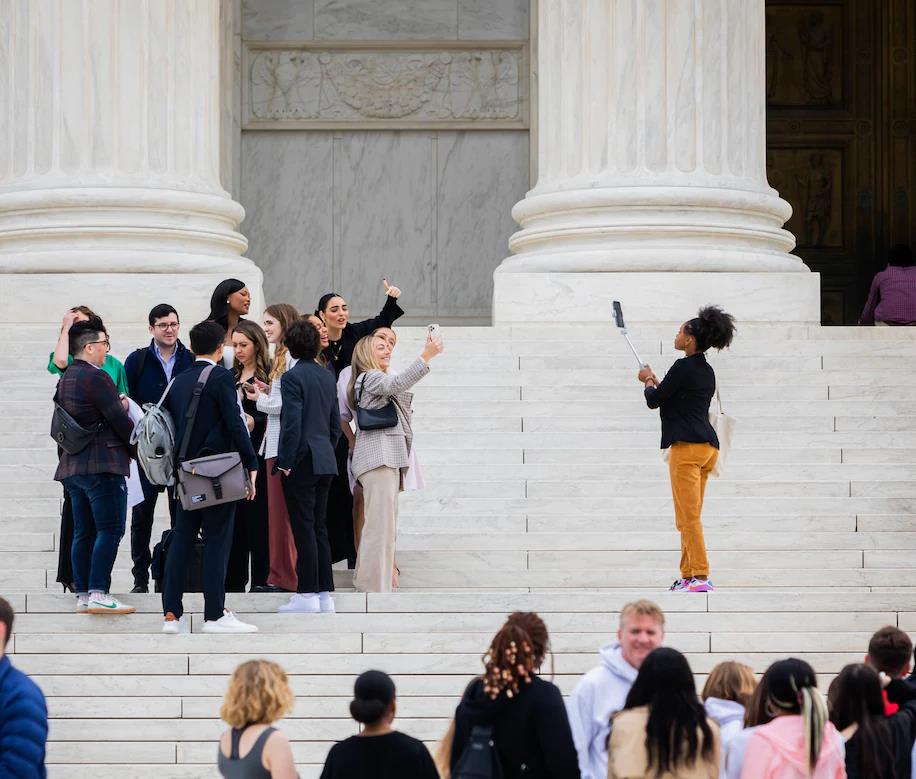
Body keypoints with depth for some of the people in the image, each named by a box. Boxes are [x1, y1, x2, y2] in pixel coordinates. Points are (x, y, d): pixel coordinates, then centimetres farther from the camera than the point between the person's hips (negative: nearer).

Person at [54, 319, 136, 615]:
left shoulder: (65, 379, 15)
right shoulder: (96, 378, -13)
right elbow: (119, 421, -13)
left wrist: (117, 406, 12)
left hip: (73, 465, 9)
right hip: (102, 465, -9)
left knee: (83, 532, 10)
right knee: (110, 530, -9)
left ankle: (83, 594, 9)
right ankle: (98, 592, -16)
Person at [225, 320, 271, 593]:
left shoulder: (268, 376, -3)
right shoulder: (230, 376, 15)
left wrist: (252, 422, -24)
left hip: (256, 453, -5)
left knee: (257, 516, -5)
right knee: (234, 517, 5)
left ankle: (261, 579, -2)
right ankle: (234, 579, 9)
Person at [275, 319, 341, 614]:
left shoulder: (293, 377, -12)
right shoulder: (328, 377, 11)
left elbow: (292, 423, -17)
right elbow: (336, 424, 15)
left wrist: (285, 463, -12)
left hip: (302, 461, -7)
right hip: (326, 462, 7)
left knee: (304, 528, -4)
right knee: (319, 528, 11)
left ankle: (307, 593, -4)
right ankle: (325, 595, 12)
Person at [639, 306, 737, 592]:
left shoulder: (684, 367, -11)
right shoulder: (707, 372, 16)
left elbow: (654, 400, -5)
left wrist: (648, 381, 15)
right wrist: (656, 381, 34)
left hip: (687, 446, -9)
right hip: (708, 447, 9)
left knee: (689, 516, -10)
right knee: (688, 517, 13)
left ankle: (701, 577, -15)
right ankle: (688, 575, 14)